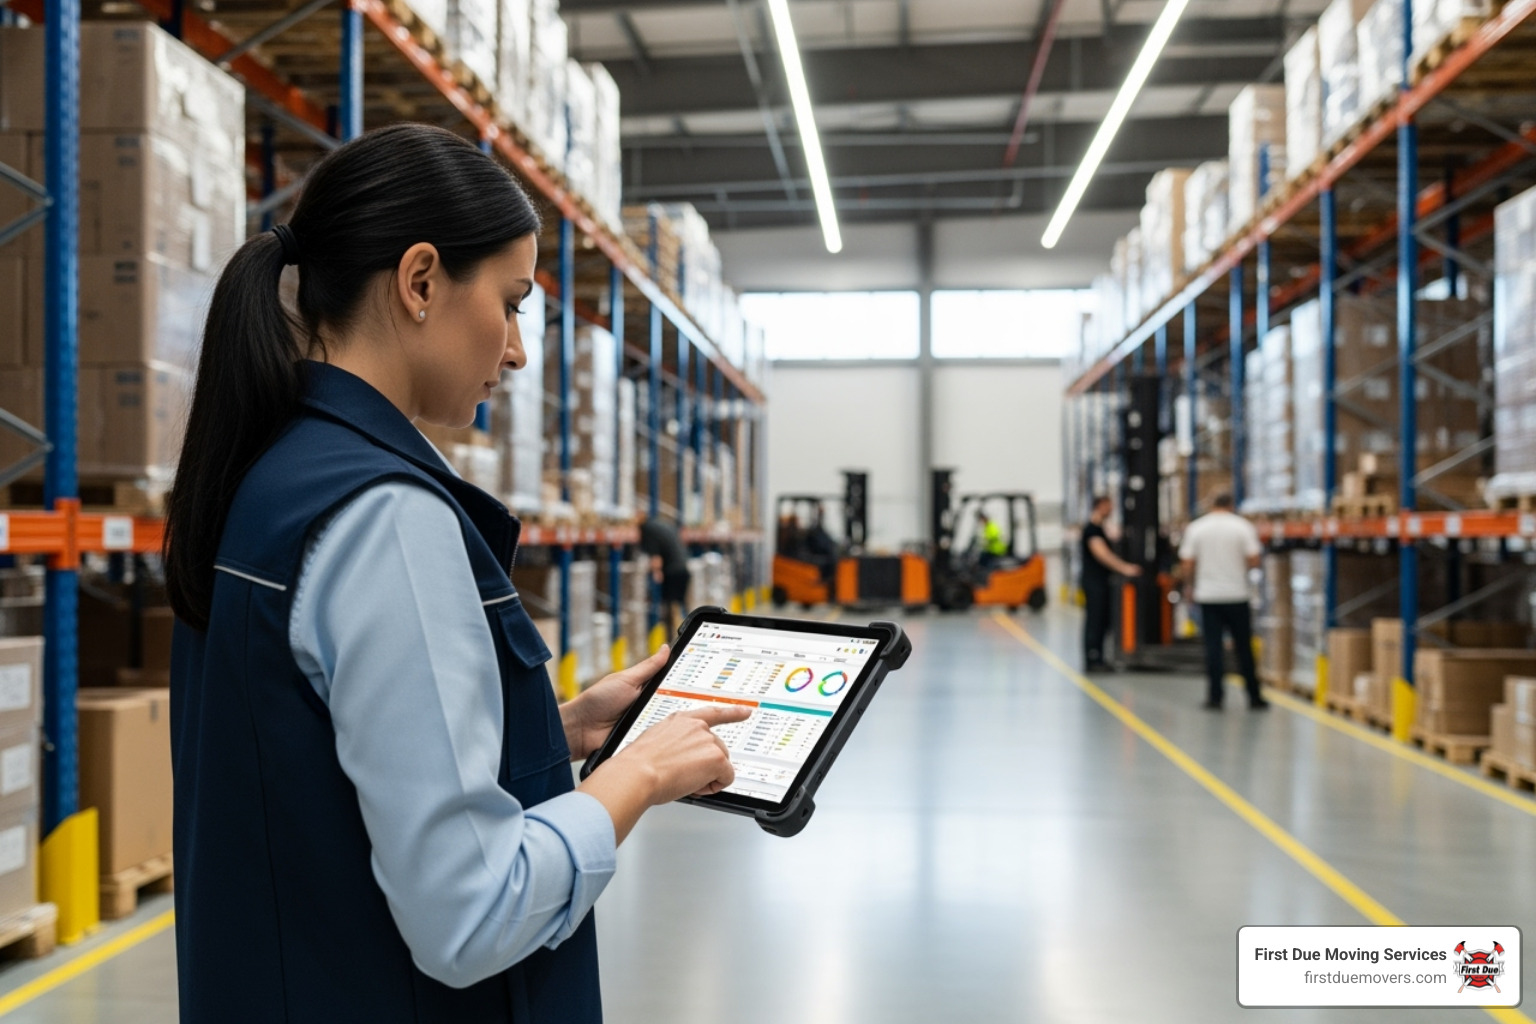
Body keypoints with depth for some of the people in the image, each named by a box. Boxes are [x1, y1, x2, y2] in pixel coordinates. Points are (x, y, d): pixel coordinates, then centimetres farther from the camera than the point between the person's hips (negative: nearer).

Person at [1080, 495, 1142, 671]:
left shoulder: (1099, 529, 17)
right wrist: (1124, 569, -30)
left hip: (1101, 582, 10)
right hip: (1094, 582, -10)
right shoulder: (1092, 529, -15)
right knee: (1094, 621, -8)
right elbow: (1102, 554, -26)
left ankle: (1097, 659, 16)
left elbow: (1108, 554, 24)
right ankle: (1091, 661, -6)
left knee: (1103, 622, 12)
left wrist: (1126, 566, 17)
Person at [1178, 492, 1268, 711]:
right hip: (1237, 594, -1)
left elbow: (1186, 565, -1)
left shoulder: (1196, 527, 1)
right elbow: (1253, 561, -9)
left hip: (1207, 595, 1)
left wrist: (1191, 587, 14)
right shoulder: (1243, 526, -2)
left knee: (1213, 647, 3)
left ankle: (1215, 697, 0)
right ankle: (1254, 697, 12)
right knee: (1244, 648, 7)